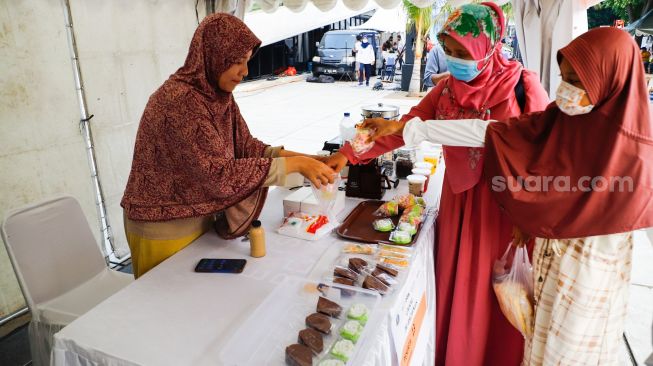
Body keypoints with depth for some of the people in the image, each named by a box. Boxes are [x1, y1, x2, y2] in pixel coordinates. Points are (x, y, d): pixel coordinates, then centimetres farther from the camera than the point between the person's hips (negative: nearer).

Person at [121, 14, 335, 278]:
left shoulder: (218, 95, 0)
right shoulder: (180, 100, -27)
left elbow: (246, 146, 2)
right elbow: (219, 173, -31)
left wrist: (297, 156, -12)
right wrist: (293, 165, -28)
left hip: (199, 218, 8)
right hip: (164, 227, -8)